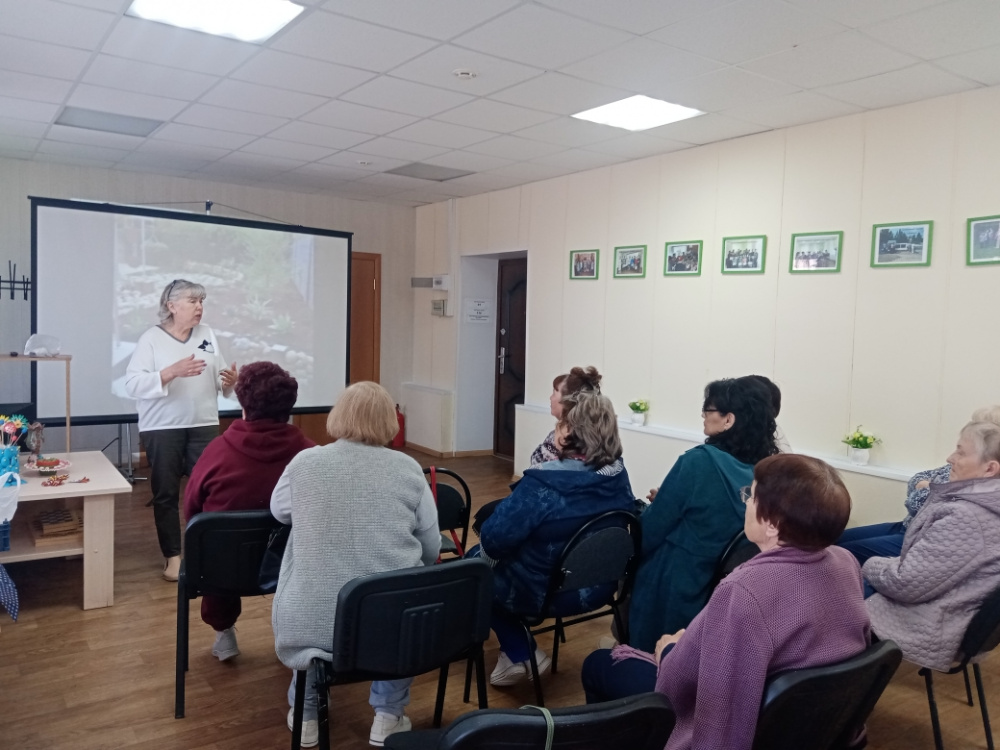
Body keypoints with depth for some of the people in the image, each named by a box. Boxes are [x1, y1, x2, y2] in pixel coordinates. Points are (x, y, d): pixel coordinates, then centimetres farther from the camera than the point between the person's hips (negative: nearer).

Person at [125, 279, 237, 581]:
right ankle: (172, 556, 18)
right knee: (166, 493, 6)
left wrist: (230, 382, -13)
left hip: (204, 424, 3)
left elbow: (219, 378, 10)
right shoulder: (151, 338, -5)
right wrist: (172, 371, -25)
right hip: (162, 428, -3)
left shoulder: (207, 334, 6)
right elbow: (132, 384, -14)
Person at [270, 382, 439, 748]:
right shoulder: (408, 468, -4)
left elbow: (278, 511, 18)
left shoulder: (304, 463, -3)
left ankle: (306, 713, 43)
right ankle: (388, 715, 35)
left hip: (313, 622, 1)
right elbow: (431, 550, 4)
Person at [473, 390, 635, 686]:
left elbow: (494, 537, -25)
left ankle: (521, 654, 16)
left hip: (543, 592, -7)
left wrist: (487, 551, -1)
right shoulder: (619, 476, -8)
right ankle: (520, 651, 31)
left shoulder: (544, 484, -29)